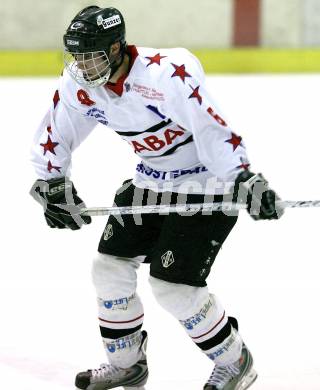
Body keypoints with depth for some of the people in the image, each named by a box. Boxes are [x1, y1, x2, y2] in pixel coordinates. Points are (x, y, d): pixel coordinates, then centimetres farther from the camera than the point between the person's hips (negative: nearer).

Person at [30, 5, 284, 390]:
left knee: (173, 285, -12)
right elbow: (54, 133, 5)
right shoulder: (79, 85, -8)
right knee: (110, 265, 5)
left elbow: (213, 130, -36)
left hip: (205, 183, -8)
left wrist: (245, 180, -44)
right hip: (151, 181, 8)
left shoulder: (166, 76, -32)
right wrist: (51, 182, -6)